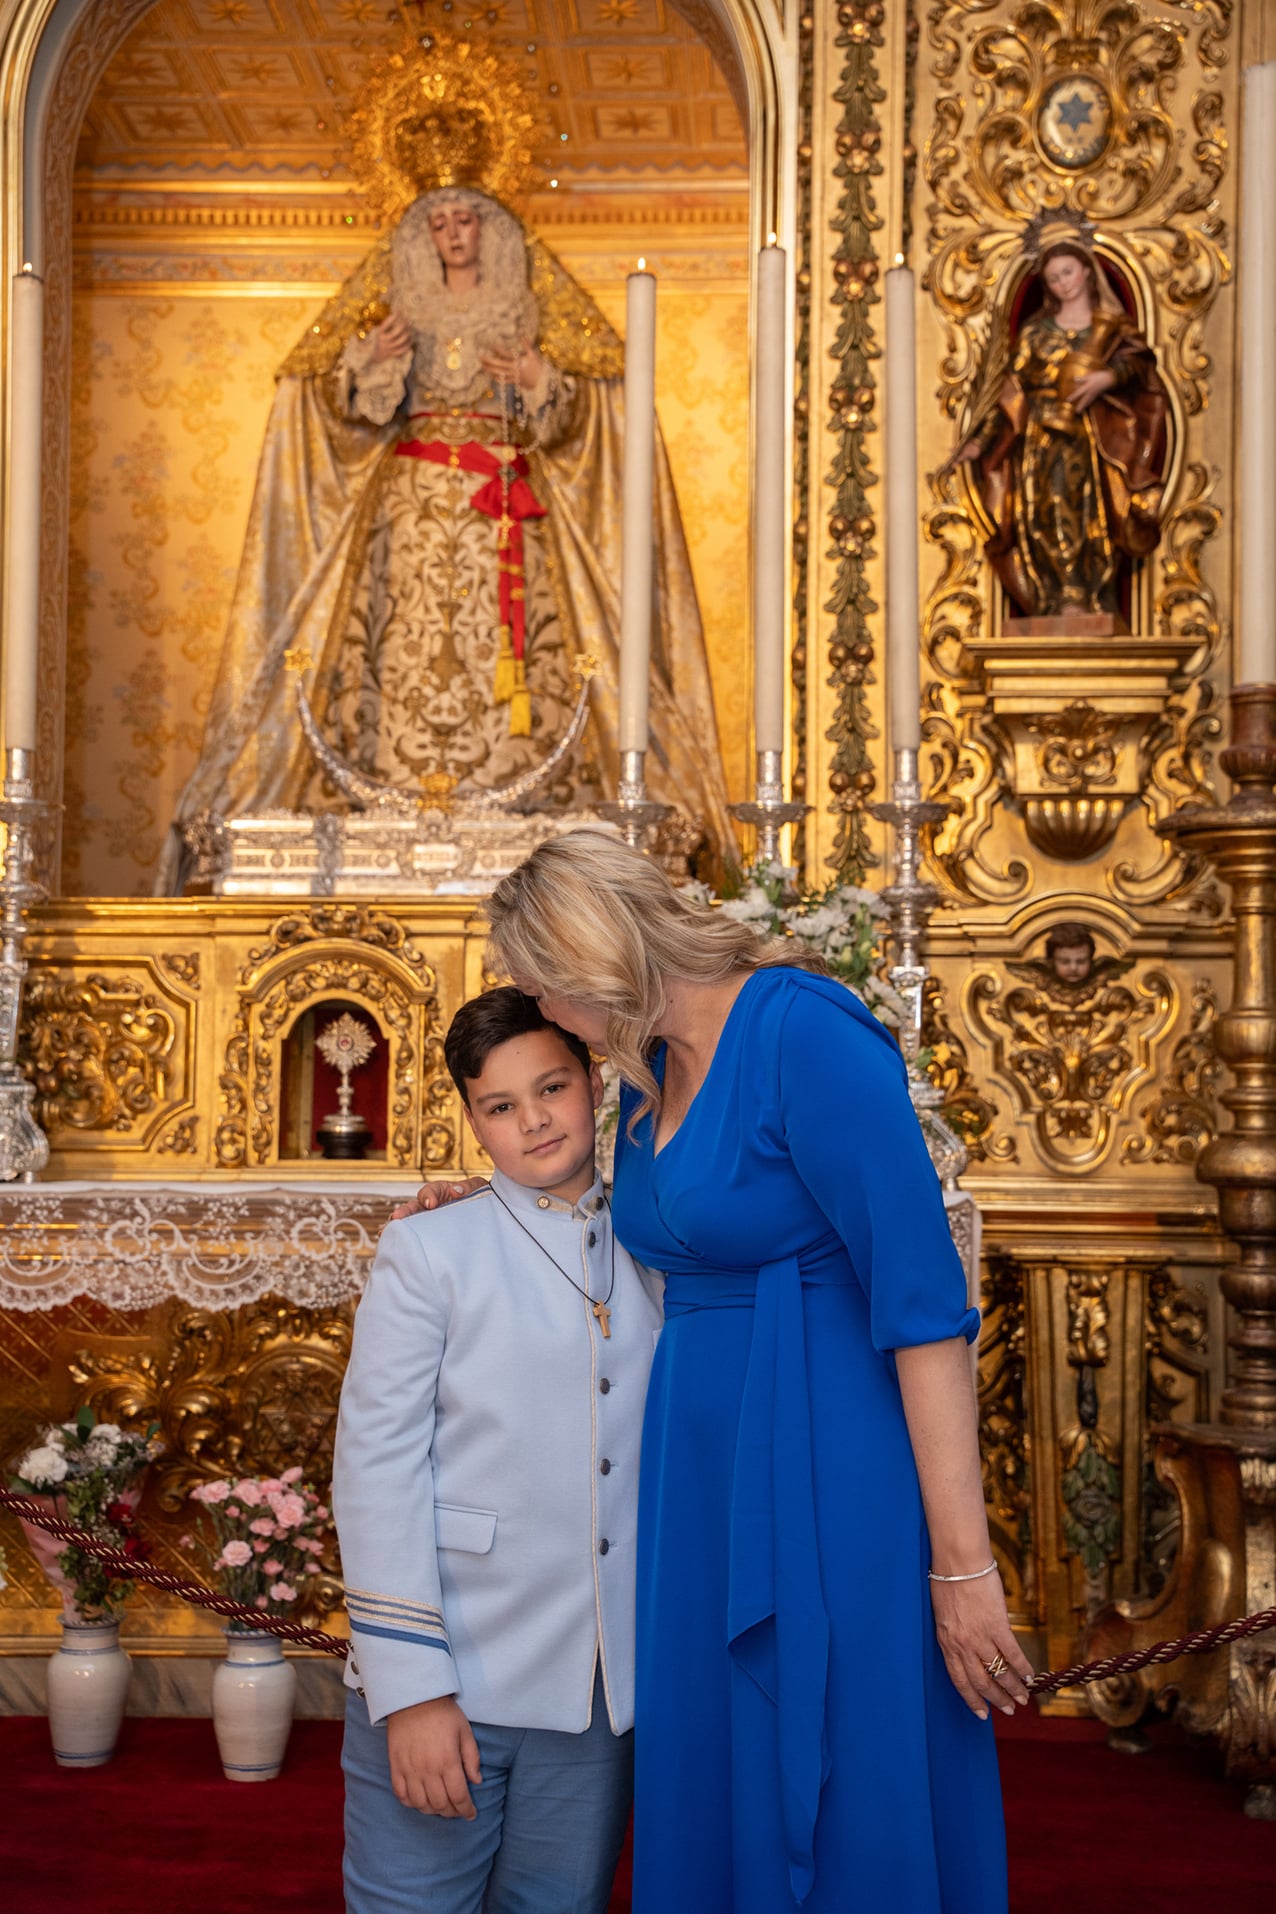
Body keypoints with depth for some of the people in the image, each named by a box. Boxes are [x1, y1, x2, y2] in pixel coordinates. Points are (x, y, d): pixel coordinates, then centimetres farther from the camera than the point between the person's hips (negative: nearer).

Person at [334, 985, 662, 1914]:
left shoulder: (654, 1260, 9)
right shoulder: (427, 1252, -1)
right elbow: (377, 1463, -5)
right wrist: (410, 1685, -11)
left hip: (605, 1695, 3)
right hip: (448, 1681, -3)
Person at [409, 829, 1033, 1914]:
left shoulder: (803, 1031, -16)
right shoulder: (650, 1073, 10)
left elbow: (924, 1295, -20)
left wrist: (963, 1562, -21)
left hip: (829, 1475, -8)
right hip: (701, 1471, 8)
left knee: (840, 1824, 2)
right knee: (709, 1808, 15)